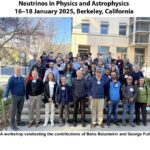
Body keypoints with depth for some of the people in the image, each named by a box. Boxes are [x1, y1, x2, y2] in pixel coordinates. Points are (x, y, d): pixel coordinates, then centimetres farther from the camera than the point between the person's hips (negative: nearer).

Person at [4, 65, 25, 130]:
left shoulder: (22, 78, 5)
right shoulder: (11, 78, -10)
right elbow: (8, 88, -14)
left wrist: (24, 94, 11)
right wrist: (6, 96, -22)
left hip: (22, 96, 5)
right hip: (15, 96, -5)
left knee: (20, 110, 16)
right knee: (14, 111, 2)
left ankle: (18, 122, 32)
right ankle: (12, 124, 12)